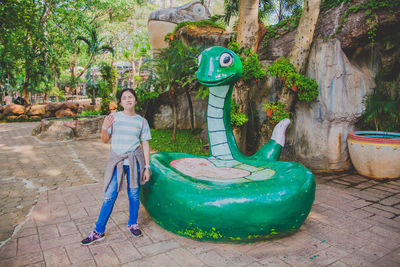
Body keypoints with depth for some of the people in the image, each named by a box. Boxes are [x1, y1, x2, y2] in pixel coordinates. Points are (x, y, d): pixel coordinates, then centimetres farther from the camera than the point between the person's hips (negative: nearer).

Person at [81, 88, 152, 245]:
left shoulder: (141, 121, 3)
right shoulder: (114, 117, 2)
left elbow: (145, 145, 5)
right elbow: (105, 140, 6)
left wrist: (147, 167, 2)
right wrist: (104, 128, -15)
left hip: (134, 161, 0)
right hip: (116, 161, 0)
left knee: (134, 194, 8)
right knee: (109, 196, 1)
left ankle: (132, 224, 31)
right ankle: (98, 231, 15)